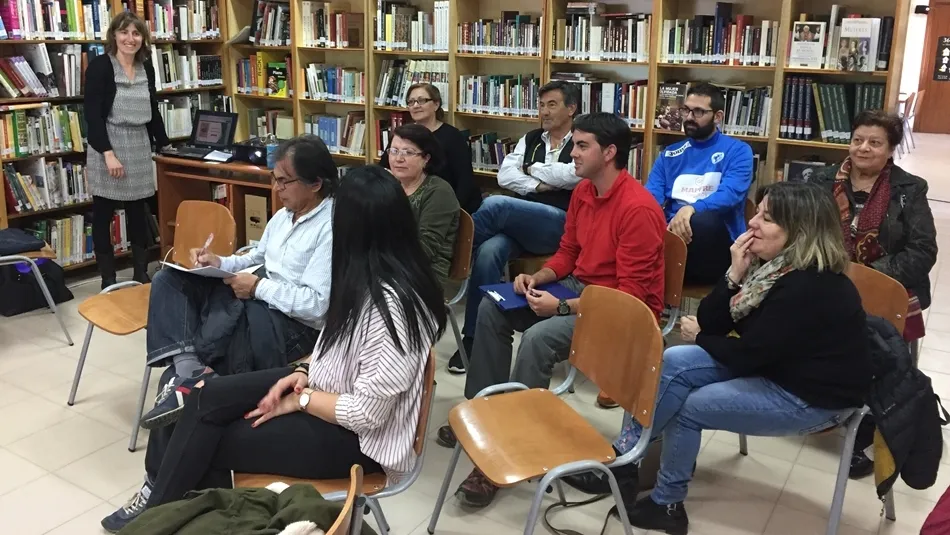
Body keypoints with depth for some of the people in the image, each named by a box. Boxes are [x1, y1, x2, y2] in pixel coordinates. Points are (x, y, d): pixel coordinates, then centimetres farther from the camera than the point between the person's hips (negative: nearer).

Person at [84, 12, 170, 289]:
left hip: (139, 148, 5)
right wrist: (108, 153, -21)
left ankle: (141, 275, 19)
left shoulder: (146, 69, 9)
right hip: (107, 147, -5)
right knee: (104, 214, 3)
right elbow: (92, 114, -14)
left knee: (138, 212, 9)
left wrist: (165, 144, 20)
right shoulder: (100, 66, -8)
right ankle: (108, 281, 11)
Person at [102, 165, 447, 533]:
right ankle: (166, 496, 12)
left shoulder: (392, 304, -29)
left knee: (212, 440, -5)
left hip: (357, 439, -8)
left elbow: (367, 413, -27)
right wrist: (305, 372, -2)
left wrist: (300, 400, -14)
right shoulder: (371, 281, 0)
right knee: (206, 398, -4)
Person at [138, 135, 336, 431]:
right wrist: (219, 262, 4)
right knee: (169, 280, -2)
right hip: (257, 301, 10)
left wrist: (258, 287, -21)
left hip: (295, 324, -10)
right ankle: (189, 368, -25)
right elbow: (256, 259, 24)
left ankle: (187, 378, -15)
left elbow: (315, 304, -24)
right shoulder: (284, 215, 12)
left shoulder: (332, 227, -18)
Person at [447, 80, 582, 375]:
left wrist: (534, 169, 0)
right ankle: (472, 336, -22)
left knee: (494, 204, -30)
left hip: (562, 225, -5)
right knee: (488, 251, -28)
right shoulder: (531, 139, 21)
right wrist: (538, 186, -6)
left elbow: (573, 175, -15)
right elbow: (505, 175, 9)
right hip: (520, 223, 5)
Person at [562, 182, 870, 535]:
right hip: (775, 366, 9)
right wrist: (736, 274, -16)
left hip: (814, 396, -8)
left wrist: (698, 337, -6)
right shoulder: (770, 263, 0)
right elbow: (711, 323, -2)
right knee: (675, 362, -12)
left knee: (688, 407, -13)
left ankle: (666, 504, 7)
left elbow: (746, 354, -24)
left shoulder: (809, 286, -27)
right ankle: (623, 457, -8)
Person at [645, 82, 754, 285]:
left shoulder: (738, 151, 6)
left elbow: (730, 195, -12)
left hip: (717, 242, -2)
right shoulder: (669, 154, 18)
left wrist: (691, 208, -32)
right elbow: (651, 197, 6)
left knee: (703, 221, -38)